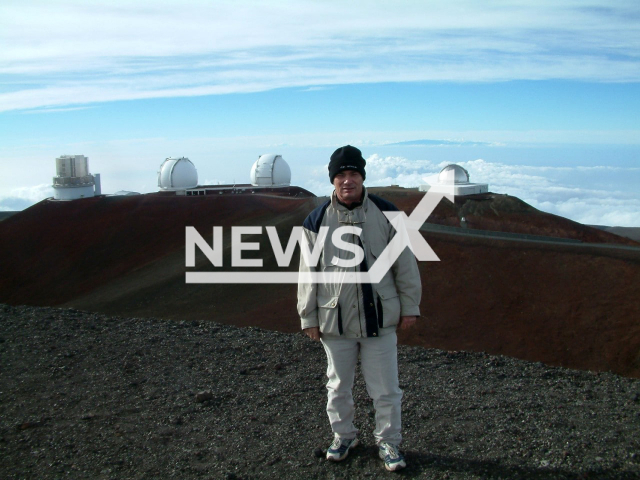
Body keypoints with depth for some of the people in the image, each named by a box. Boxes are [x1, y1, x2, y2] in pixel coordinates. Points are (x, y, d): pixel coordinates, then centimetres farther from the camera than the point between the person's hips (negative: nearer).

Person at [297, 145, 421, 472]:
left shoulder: (386, 214, -3)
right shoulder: (317, 220, -2)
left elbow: (404, 264, 2)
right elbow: (308, 273, 3)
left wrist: (409, 306, 2)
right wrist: (309, 317, 3)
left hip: (380, 319, -1)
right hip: (335, 320, 1)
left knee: (385, 389, 8)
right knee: (338, 386, 17)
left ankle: (388, 441, 28)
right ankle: (343, 435, 38)